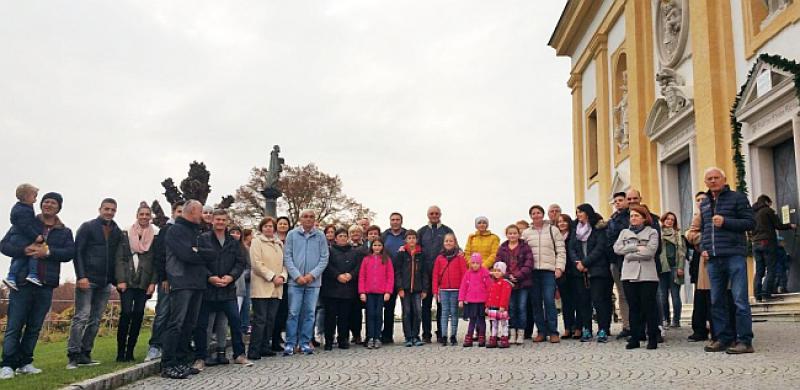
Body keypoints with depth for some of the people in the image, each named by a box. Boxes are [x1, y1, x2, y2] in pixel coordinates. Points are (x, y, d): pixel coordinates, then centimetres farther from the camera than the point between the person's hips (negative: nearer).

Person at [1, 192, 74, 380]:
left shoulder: (65, 232, 12)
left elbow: (70, 252, -2)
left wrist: (48, 251, -17)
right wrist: (24, 250, -16)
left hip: (46, 285, 3)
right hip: (22, 282, -2)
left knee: (35, 327, 8)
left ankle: (24, 363, 17)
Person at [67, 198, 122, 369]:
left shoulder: (117, 232, 14)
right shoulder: (88, 227, 1)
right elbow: (77, 252, -5)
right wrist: (81, 276, -13)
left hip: (105, 283, 5)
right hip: (87, 280, -5)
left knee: (95, 320, 5)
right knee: (81, 317, -9)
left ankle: (85, 355, 11)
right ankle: (73, 355, -6)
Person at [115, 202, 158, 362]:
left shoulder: (156, 236, 5)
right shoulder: (126, 234, 6)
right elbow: (119, 258, 2)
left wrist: (153, 282, -5)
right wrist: (120, 280, -7)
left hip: (145, 282, 1)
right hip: (127, 281, -1)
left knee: (138, 315, 0)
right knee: (126, 313, -10)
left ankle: (130, 352, 9)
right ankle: (120, 352, -2)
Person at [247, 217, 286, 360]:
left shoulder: (279, 243, 18)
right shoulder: (256, 242, 1)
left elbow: (284, 262, 16)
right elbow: (256, 264, -9)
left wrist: (282, 276, -3)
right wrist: (272, 277, -13)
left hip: (276, 289, 6)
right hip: (261, 287, -6)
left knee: (271, 320, 7)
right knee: (260, 319, -8)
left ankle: (265, 347, 16)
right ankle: (253, 351, -4)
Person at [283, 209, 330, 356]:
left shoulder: (320, 236, 4)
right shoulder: (292, 235, 3)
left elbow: (324, 258, 2)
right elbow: (287, 257, 0)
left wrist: (312, 274, -9)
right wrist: (297, 276, -9)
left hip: (313, 282, 1)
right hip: (295, 281, -1)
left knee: (309, 313, 6)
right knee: (293, 313, -1)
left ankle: (305, 343, 15)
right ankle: (290, 343, 5)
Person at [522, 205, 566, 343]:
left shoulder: (553, 230, 9)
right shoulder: (526, 233, 14)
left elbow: (561, 251, 5)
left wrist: (559, 267, -5)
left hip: (549, 271, -2)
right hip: (532, 271, 3)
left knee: (549, 301, -10)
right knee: (536, 302, 3)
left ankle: (553, 332, -2)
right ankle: (541, 331, 11)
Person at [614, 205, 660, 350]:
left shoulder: (652, 232, 5)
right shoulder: (624, 232, 17)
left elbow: (650, 252, -10)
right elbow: (617, 248, 0)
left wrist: (630, 254, -5)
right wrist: (636, 247, -9)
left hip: (647, 275, -3)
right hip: (629, 275, 3)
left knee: (649, 307, -1)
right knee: (633, 307, 6)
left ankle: (653, 338, 6)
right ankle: (635, 338, 11)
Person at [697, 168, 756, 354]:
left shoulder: (737, 198, 3)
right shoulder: (704, 204, 20)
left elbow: (750, 222, -3)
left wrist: (725, 222, -14)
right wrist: (703, 248, 11)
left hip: (734, 255, -6)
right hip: (713, 258, 6)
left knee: (740, 300, -7)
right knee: (717, 301, 8)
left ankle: (745, 341, -2)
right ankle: (724, 338, 16)